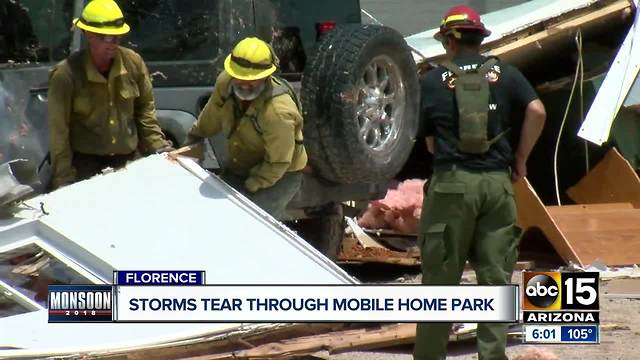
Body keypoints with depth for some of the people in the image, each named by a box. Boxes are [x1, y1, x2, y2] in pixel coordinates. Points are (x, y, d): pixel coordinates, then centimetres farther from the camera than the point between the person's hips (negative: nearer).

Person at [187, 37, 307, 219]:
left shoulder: (279, 112, -37)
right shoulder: (225, 82, -18)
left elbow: (277, 164, -27)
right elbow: (212, 114, 6)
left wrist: (250, 187, -20)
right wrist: (195, 135, 22)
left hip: (279, 176, -7)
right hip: (238, 167, 7)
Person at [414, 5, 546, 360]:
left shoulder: (433, 81, 4)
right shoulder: (504, 73, 7)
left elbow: (429, 139, 6)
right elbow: (536, 111, -4)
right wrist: (520, 157, 6)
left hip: (452, 183, -1)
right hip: (497, 183, 2)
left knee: (440, 277, 5)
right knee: (495, 276, 7)